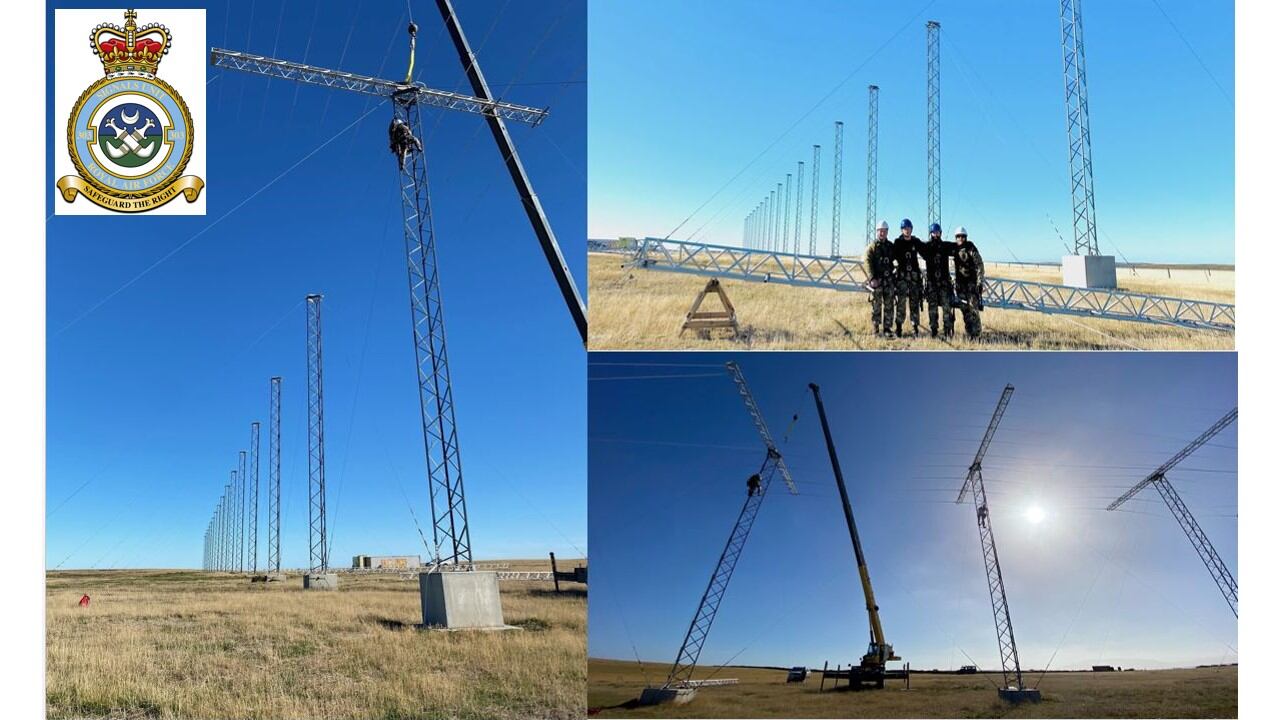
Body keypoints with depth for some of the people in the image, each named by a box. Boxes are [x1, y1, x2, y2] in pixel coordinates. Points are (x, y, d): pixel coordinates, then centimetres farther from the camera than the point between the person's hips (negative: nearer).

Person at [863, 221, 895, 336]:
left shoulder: (891, 246, 13)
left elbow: (894, 260, 17)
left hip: (889, 279, 4)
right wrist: (872, 278, -18)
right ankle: (875, 330, 2)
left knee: (889, 306, 5)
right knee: (876, 306, -2)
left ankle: (887, 328, 12)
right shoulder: (872, 246, 0)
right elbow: (868, 263, -8)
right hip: (876, 279, -4)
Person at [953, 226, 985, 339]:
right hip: (960, 284, 6)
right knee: (964, 309, 6)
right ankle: (968, 332, 13)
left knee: (973, 309, -8)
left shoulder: (971, 249, -9)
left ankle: (976, 333, -4)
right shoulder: (955, 249, 9)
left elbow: (979, 266, -11)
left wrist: (980, 282, -17)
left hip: (972, 283, -6)